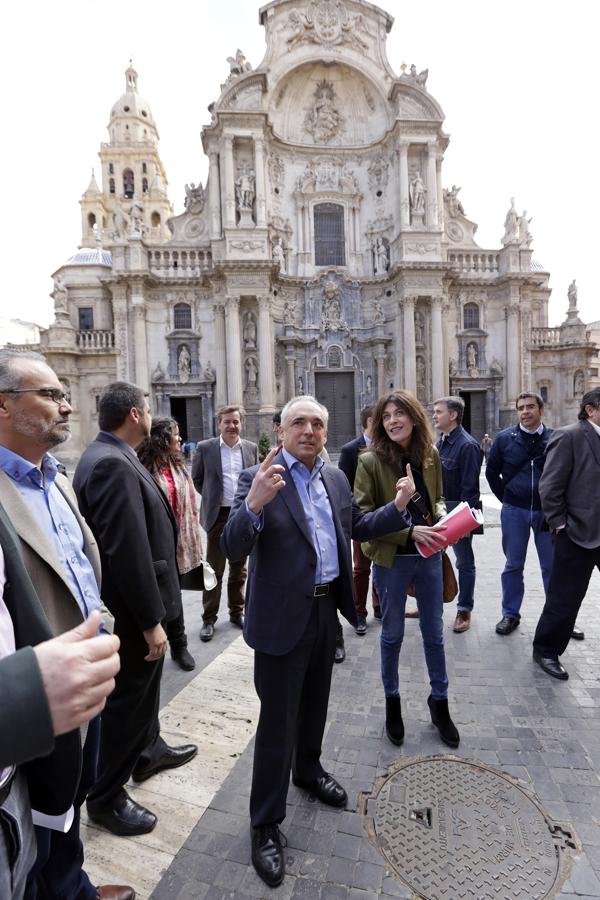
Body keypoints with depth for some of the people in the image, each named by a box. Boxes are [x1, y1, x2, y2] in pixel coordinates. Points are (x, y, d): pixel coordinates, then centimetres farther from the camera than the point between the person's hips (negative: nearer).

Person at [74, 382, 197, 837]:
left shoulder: (112, 457, 6)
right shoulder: (113, 464, -27)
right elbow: (128, 551, -30)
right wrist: (151, 621, -24)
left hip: (136, 601, 10)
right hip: (132, 609, -10)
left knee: (144, 684, 27)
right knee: (128, 696, 9)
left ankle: (149, 750, 49)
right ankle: (106, 797, 31)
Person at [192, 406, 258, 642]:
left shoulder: (251, 448, 4)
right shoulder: (205, 448, -4)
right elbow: (196, 478, 7)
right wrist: (210, 497, 7)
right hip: (218, 515, -2)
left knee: (239, 568, 14)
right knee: (214, 569, 4)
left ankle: (237, 612, 29)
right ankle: (209, 619, 16)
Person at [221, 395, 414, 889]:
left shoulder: (336, 477, 4)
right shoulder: (259, 478, -16)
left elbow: (358, 527, 14)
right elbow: (232, 547, -24)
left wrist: (398, 507, -2)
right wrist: (254, 502, -43)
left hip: (328, 608, 6)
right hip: (283, 617, -6)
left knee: (315, 702, 26)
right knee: (278, 721, 8)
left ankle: (308, 769, 52)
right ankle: (266, 824, 29)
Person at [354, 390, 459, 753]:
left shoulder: (431, 455, -1)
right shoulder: (371, 461, -15)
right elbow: (363, 515, -15)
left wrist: (441, 514, -8)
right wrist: (409, 531, -22)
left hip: (429, 557, 4)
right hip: (391, 560, -3)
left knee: (434, 632, 18)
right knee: (393, 634, 15)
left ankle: (440, 701, 40)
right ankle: (392, 701, 39)